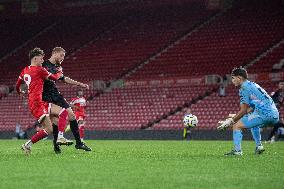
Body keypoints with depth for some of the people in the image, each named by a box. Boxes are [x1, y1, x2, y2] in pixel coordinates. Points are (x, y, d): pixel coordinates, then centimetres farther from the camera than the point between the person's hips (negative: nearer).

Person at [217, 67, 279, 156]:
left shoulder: (244, 88, -4)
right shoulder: (252, 85, 24)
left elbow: (243, 111, -5)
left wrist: (231, 120, 4)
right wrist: (237, 117, 25)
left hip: (264, 114, -10)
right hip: (275, 115, 10)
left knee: (236, 126, -5)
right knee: (253, 123, 38)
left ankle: (237, 151, -11)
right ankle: (259, 146, 31)